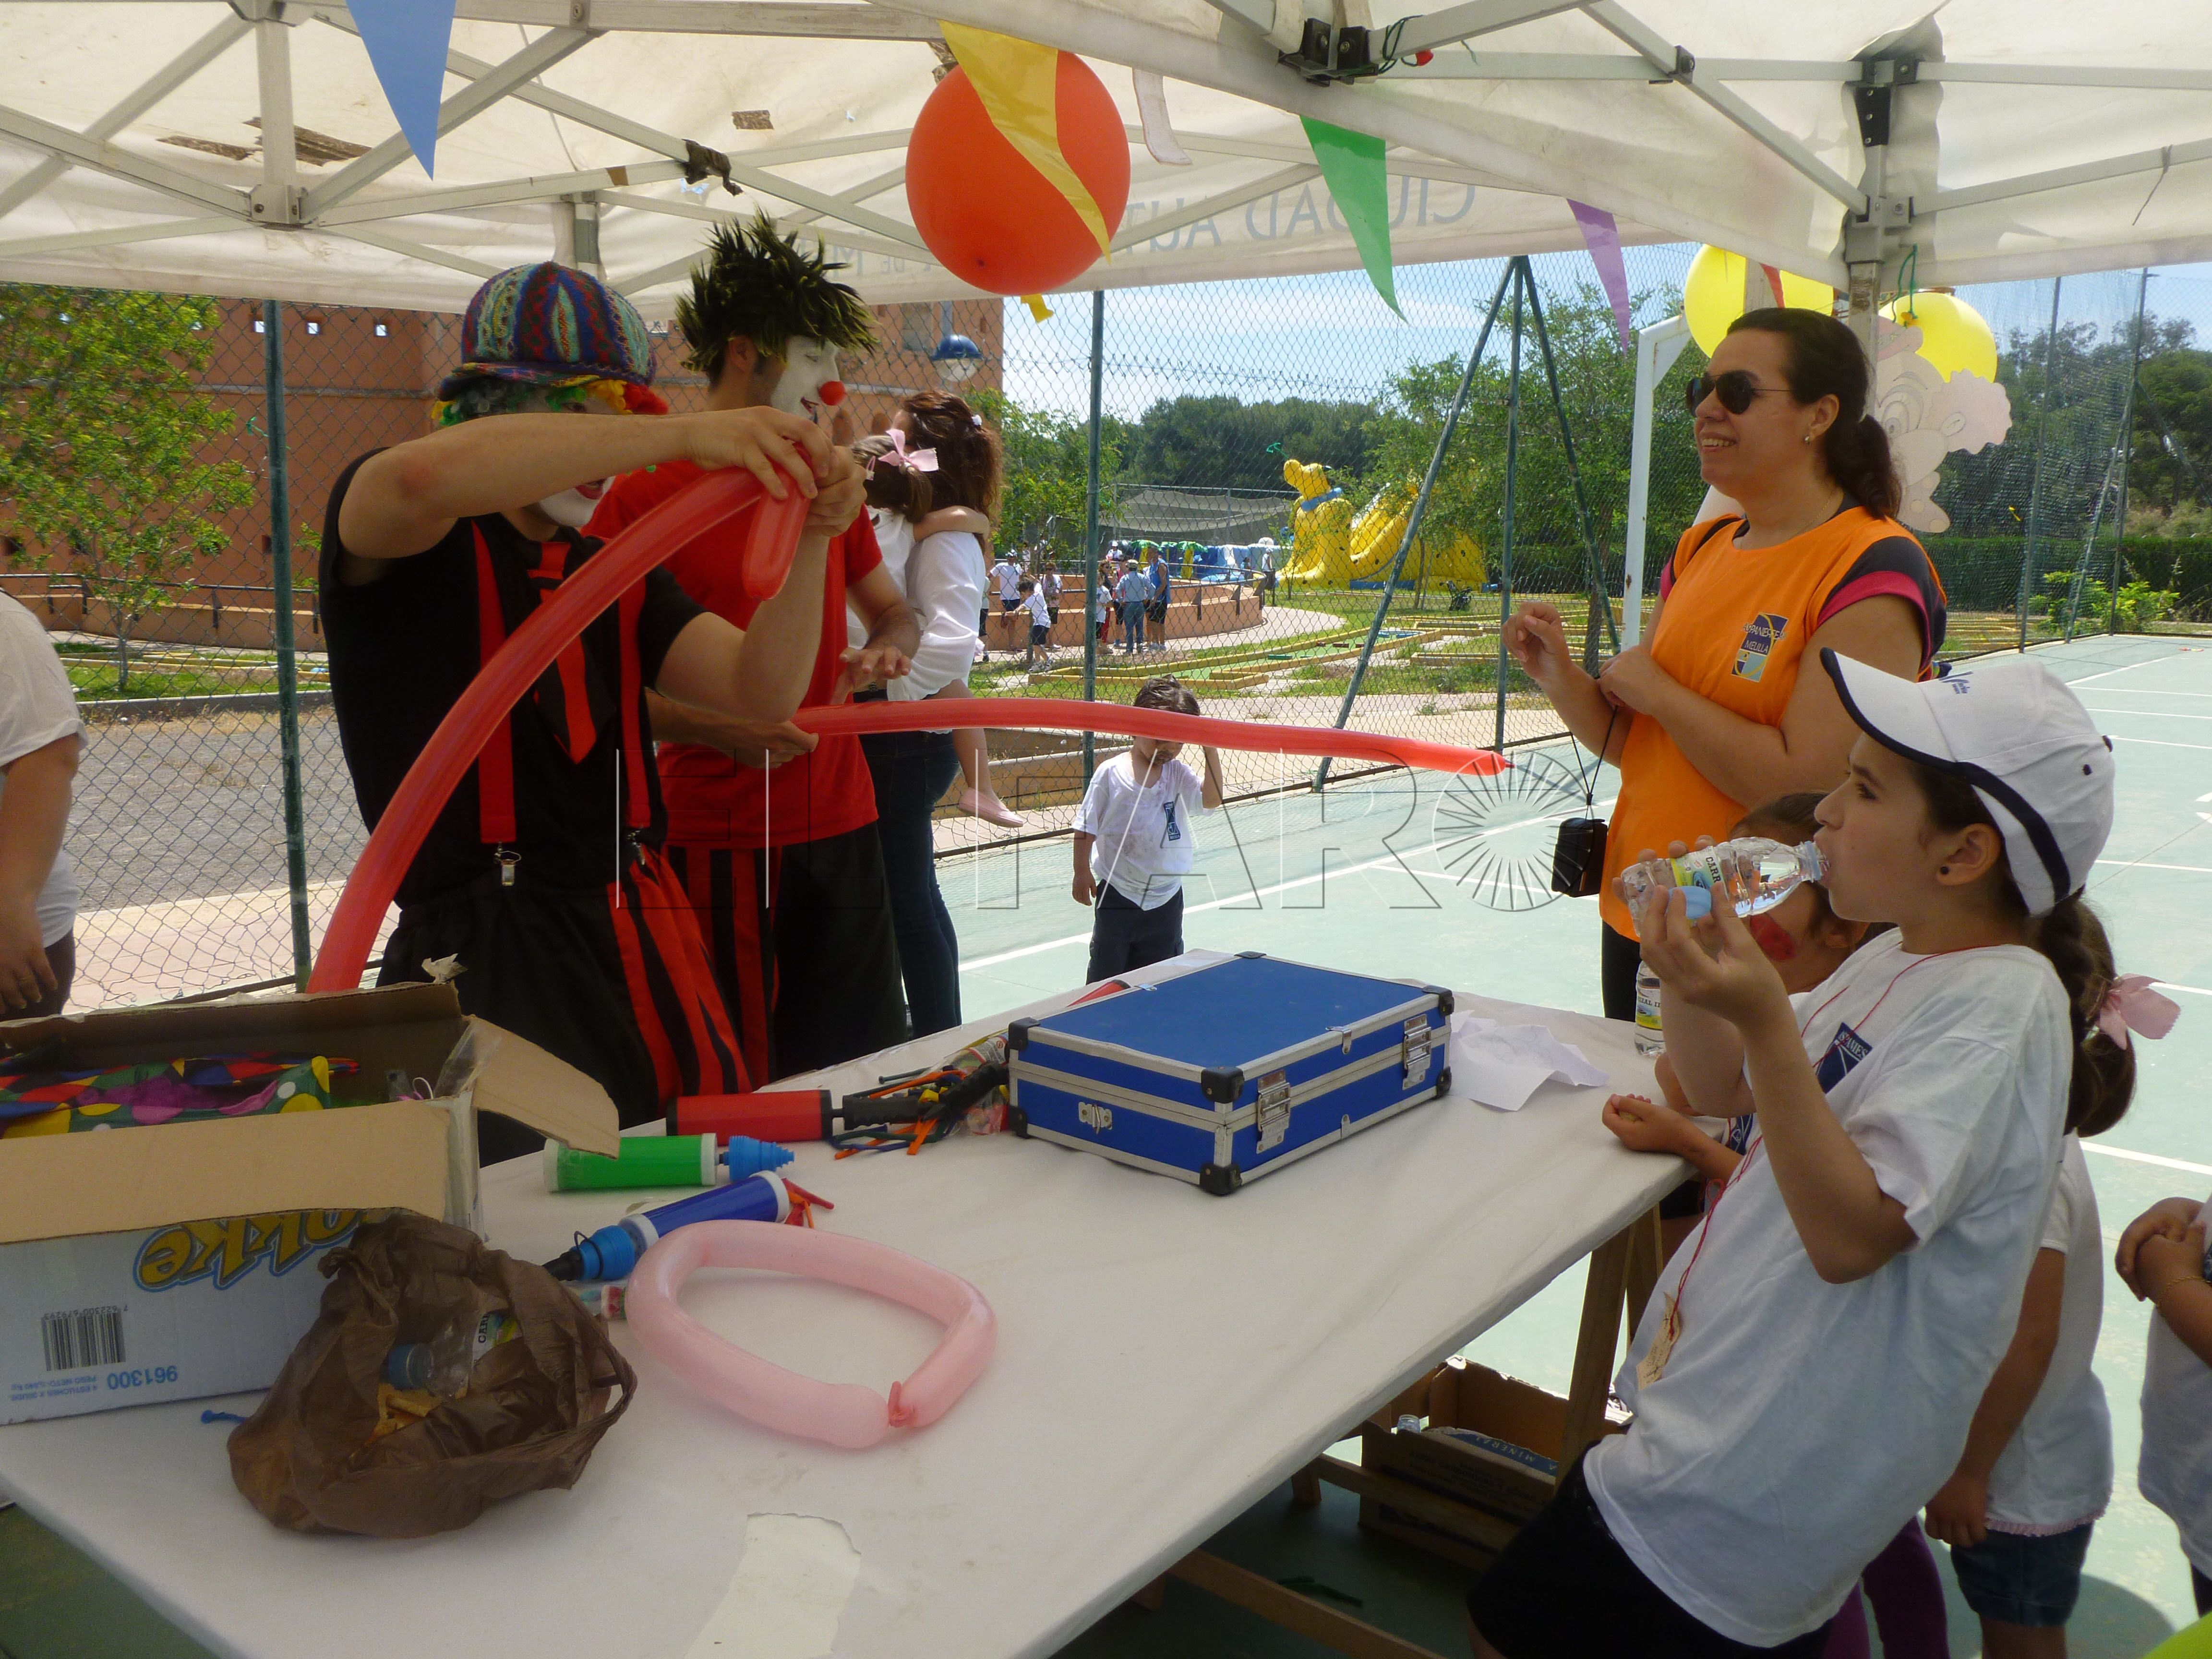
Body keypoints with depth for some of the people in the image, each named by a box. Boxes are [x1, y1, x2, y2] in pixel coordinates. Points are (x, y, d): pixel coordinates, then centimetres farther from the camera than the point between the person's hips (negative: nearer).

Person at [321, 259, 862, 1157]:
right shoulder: (417, 545, -1)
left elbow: (762, 690, 5)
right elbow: (423, 476, -28)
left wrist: (812, 538, -11)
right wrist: (684, 434, -27)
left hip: (645, 953, 6)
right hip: (489, 975, -5)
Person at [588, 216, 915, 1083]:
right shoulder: (644, 497, -7)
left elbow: (893, 609, 25)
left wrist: (881, 649, 1)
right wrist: (724, 730, -21)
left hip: (843, 825, 6)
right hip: (717, 840, -6)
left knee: (860, 1072, 11)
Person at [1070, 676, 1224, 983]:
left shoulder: (1178, 774, -2)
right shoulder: (1111, 774, -11)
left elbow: (1211, 799, -17)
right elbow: (1086, 828, -5)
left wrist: (1211, 752, -23)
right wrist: (1082, 871, -6)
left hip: (1166, 895, 3)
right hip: (1117, 893, -3)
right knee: (1108, 969, 8)